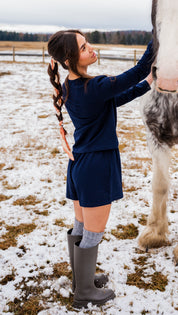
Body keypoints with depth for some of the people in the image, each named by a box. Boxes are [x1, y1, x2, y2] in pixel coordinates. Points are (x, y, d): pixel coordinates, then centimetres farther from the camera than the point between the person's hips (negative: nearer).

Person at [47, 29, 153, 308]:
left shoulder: (69, 87, 3)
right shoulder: (94, 88, -24)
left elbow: (114, 100, 14)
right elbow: (138, 71, -20)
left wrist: (146, 85, 11)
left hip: (79, 165, 9)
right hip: (97, 167, -9)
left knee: (80, 227, 21)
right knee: (93, 234, 7)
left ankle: (81, 278, 40)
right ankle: (84, 294, 24)